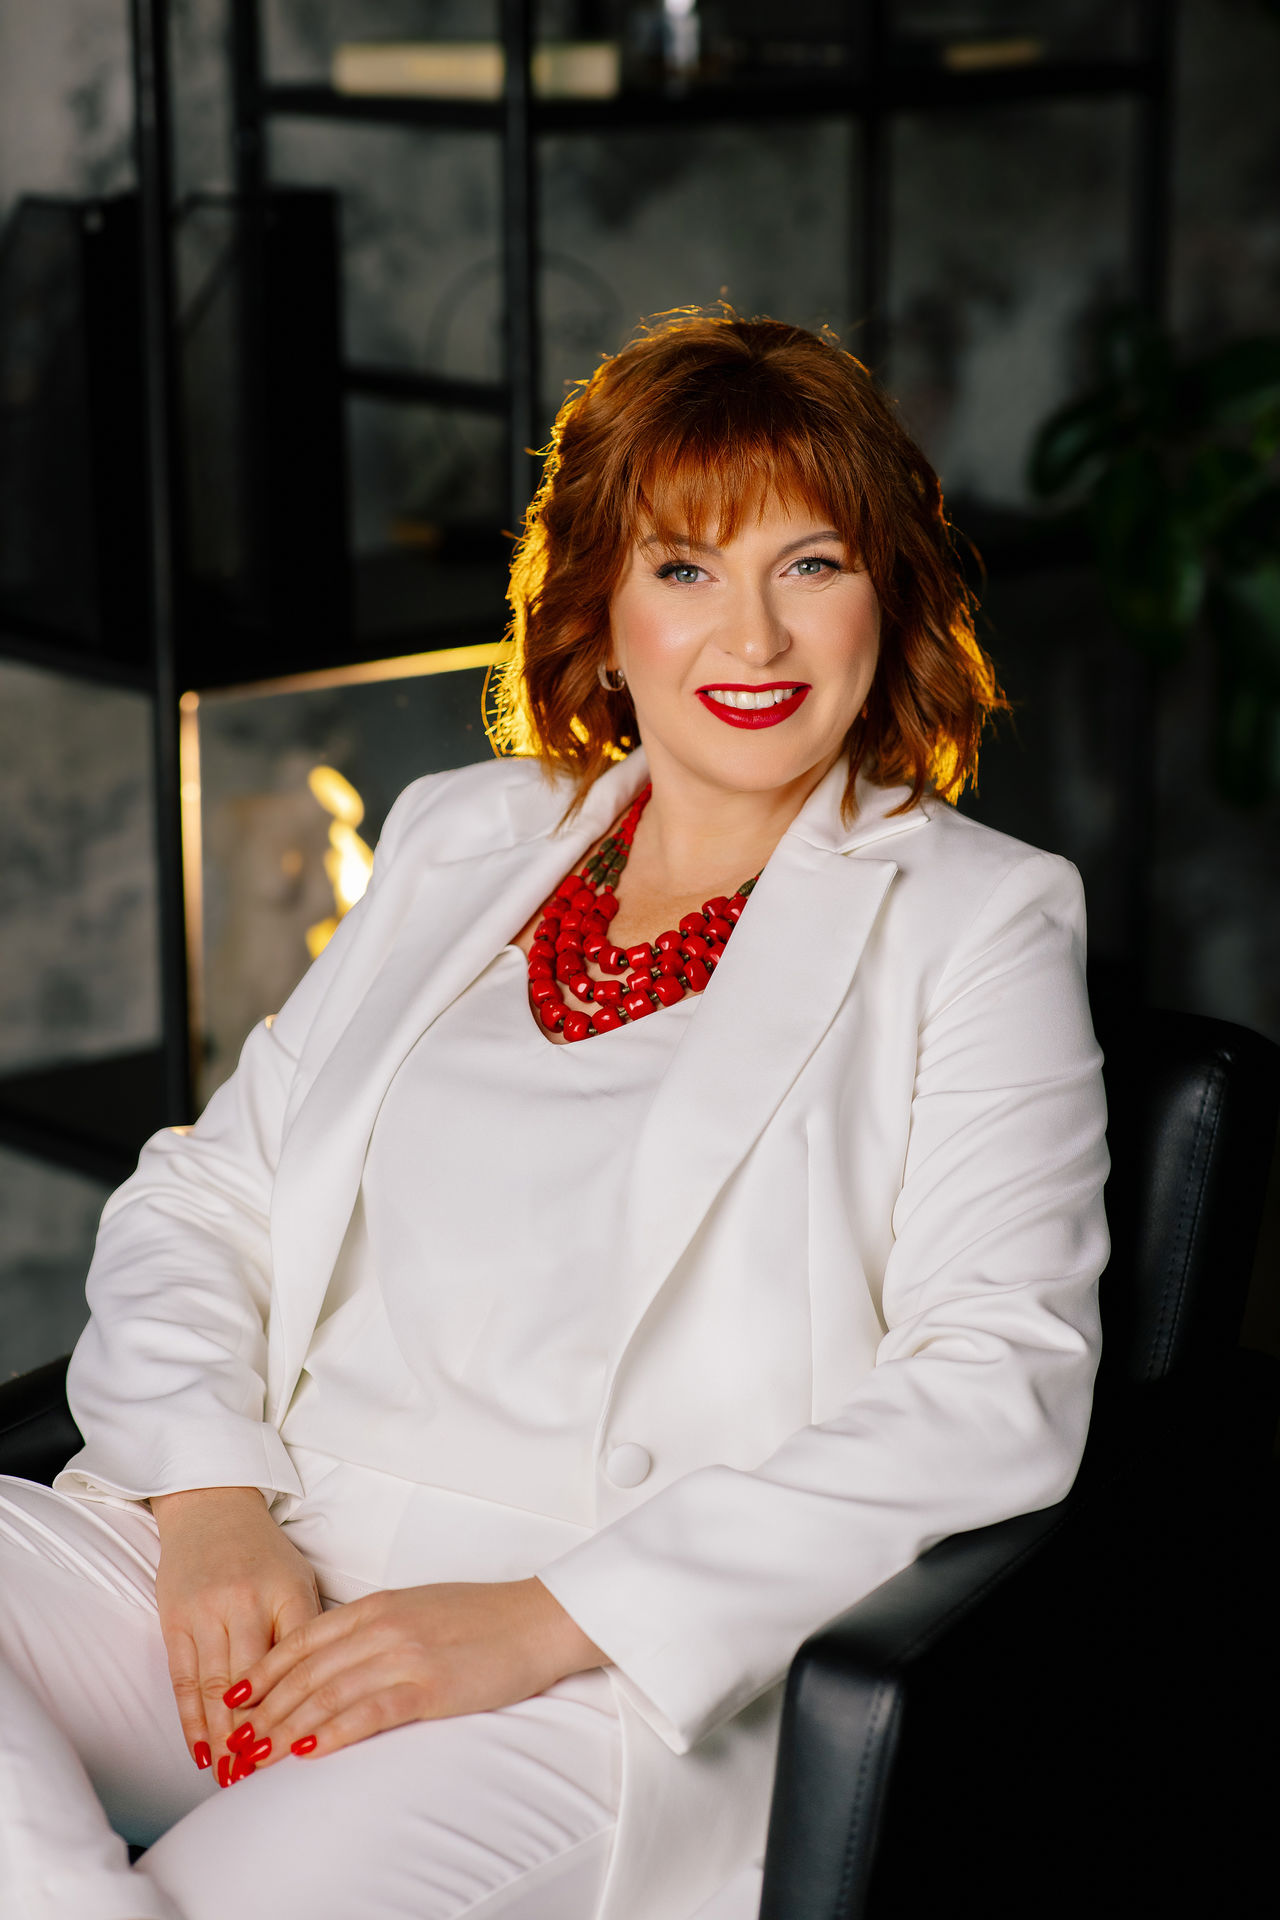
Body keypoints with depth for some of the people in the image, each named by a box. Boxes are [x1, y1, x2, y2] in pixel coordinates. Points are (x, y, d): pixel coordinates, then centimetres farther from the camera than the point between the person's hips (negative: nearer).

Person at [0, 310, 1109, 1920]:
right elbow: (206, 1194, 18)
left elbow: (1000, 1385, -7)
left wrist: (547, 1618, -16)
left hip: (595, 1679, -5)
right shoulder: (458, 841, 20)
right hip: (245, 1568, 5)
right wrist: (208, 1500, -4)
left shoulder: (978, 922, 5)